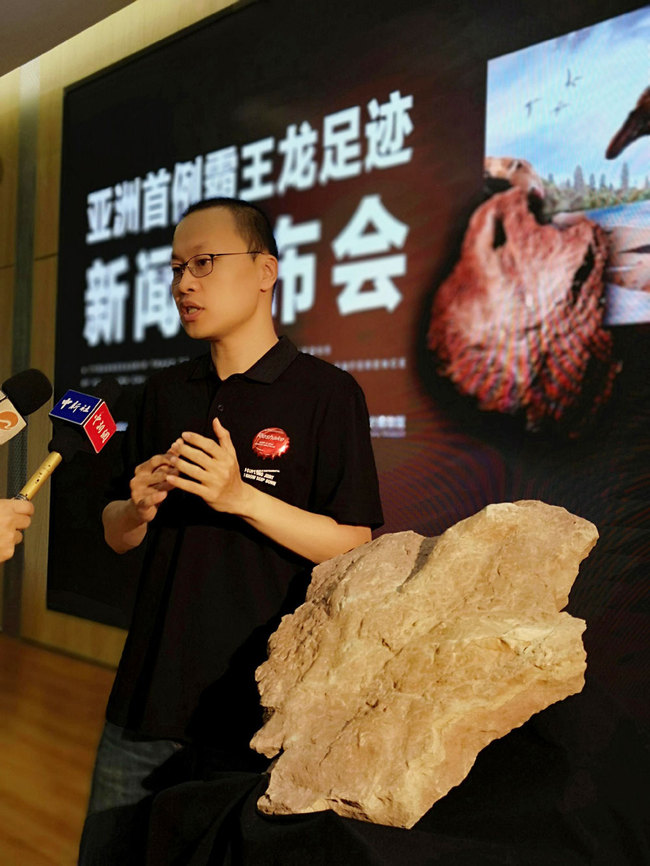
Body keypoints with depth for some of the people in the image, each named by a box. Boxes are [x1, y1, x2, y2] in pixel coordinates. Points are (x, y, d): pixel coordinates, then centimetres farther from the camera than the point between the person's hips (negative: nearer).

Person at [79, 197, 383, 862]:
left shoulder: (326, 393, -7)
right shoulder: (164, 393, 10)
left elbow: (352, 546, -10)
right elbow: (116, 536, 13)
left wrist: (240, 497, -20)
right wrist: (141, 508, -9)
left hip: (259, 703, -5)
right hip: (147, 694, 5)